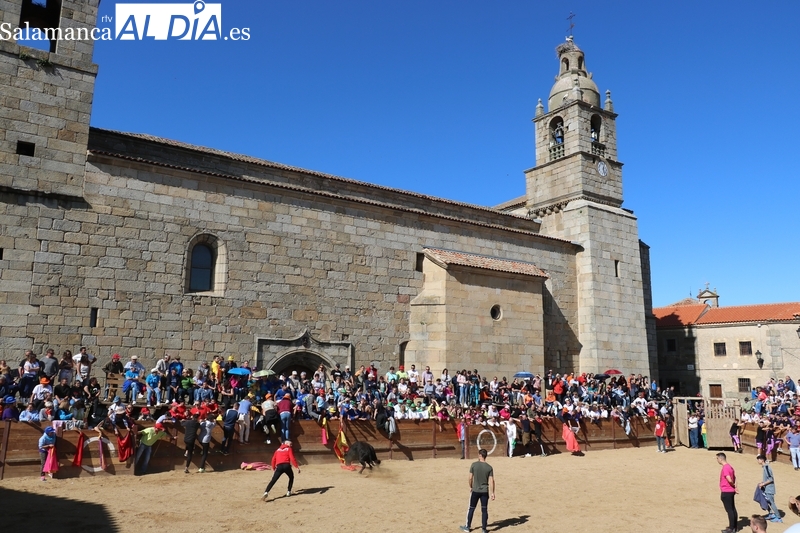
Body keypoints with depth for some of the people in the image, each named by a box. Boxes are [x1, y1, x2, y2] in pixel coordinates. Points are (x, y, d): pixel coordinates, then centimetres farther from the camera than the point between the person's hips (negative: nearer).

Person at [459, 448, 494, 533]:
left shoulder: (474, 465, -9)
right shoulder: (489, 467, -6)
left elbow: (470, 478, -5)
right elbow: (491, 481, -8)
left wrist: (471, 487, 11)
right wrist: (492, 493, -4)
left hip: (475, 491, -1)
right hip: (485, 491, 1)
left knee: (471, 508, 12)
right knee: (484, 510, 10)